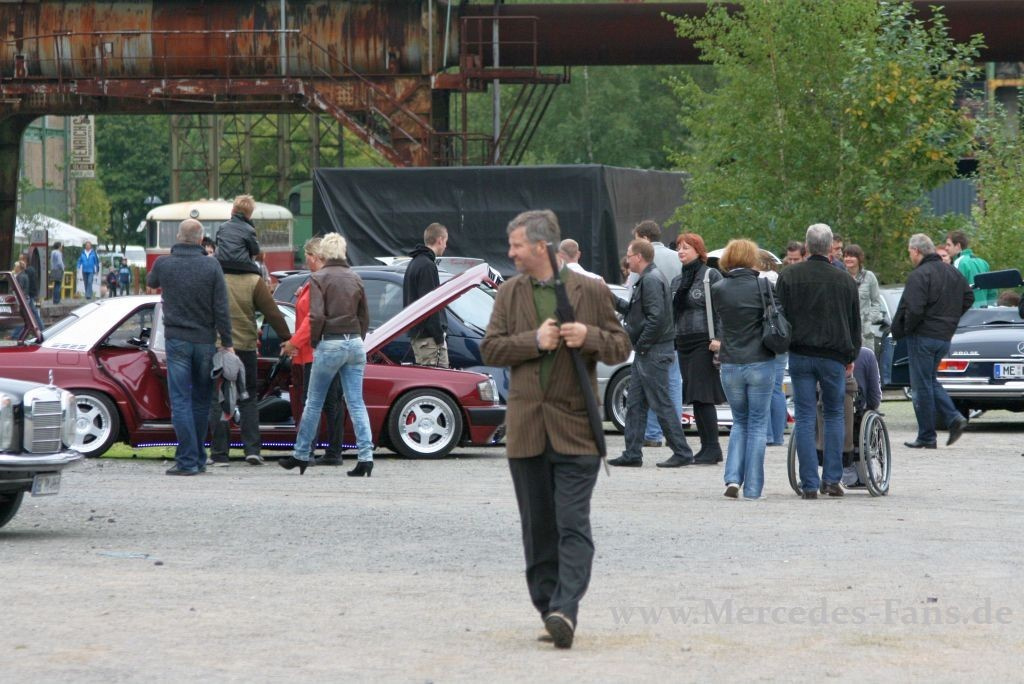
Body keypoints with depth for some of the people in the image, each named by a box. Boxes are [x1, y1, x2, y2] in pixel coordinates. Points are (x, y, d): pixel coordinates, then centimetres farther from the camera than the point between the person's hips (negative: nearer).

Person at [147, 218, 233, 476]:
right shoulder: (211, 267, -6)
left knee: (180, 401, -1)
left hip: (177, 340, -1)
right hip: (205, 340, 1)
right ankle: (198, 458, 16)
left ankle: (187, 460, -9)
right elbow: (221, 310, -6)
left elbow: (150, 284, 20)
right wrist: (227, 343, 1)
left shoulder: (163, 264, -4)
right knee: (201, 401, 12)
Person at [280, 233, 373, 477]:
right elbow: (365, 316, 14)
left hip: (330, 344, -4)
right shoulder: (355, 278, 9)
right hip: (355, 344, 4)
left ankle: (301, 455, 16)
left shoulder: (319, 278, -7)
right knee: (356, 404, 2)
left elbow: (316, 316, -15)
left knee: (314, 403, 7)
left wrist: (314, 342, -2)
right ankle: (366, 456, -7)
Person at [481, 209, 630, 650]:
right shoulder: (510, 293, 11)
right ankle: (549, 609, 16)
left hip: (575, 427, -4)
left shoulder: (591, 292, 2)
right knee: (538, 528, 8)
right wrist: (534, 341, -10)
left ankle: (565, 610, -19)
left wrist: (590, 338, -14)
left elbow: (621, 348, 5)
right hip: (526, 427, 4)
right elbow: (491, 349, 4)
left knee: (573, 525, -12)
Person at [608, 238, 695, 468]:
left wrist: (641, 345, -18)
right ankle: (632, 454, 14)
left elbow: (656, 316, -25)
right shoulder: (648, 278, 16)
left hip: (653, 353, -11)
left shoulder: (651, 280, -16)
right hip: (646, 354, 11)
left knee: (661, 404, -6)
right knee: (635, 404, 11)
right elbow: (636, 311, 20)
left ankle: (682, 453, -2)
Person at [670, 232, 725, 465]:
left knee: (702, 395, -12)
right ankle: (707, 447, 9)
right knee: (694, 398, 5)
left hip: (704, 342, -8)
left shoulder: (711, 276, -3)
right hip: (684, 343, 8)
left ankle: (712, 448, -9)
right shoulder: (677, 281, 19)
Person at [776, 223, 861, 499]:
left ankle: (809, 484, -2)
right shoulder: (845, 280, 3)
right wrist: (851, 356, 22)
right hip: (834, 356, 0)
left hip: (800, 355, 0)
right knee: (834, 415, 13)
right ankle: (832, 479, 7)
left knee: (805, 417, 2)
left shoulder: (789, 276, -1)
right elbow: (855, 323, 11)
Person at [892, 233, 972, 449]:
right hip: (945, 336, 8)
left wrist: (905, 329, -8)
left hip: (923, 336, -8)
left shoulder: (919, 275, -17)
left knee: (922, 385, 0)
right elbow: (968, 298, 16)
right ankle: (954, 418, 2)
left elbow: (914, 309, -24)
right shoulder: (953, 273, 10)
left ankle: (926, 437, 4)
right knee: (929, 381, 20)